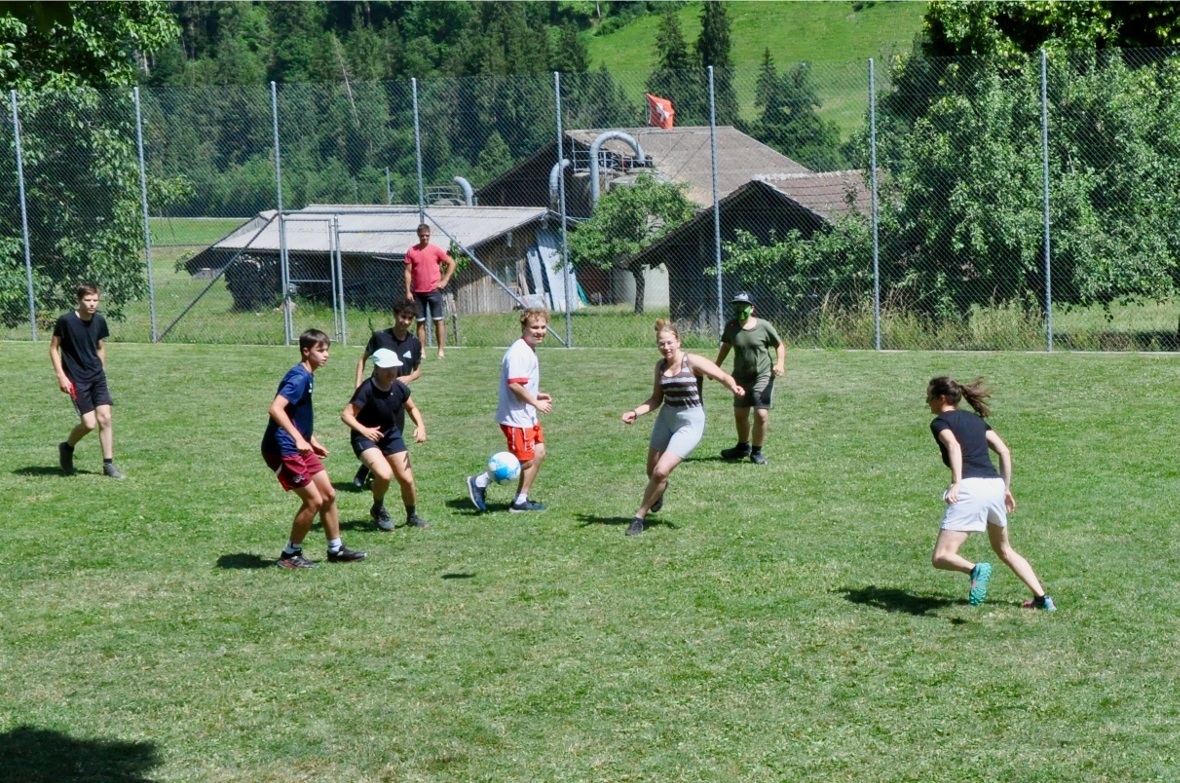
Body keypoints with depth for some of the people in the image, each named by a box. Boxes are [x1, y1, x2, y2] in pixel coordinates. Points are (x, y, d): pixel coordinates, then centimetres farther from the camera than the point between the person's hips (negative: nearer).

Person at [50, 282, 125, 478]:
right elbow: (53, 347, -5)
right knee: (89, 423, -8)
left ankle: (108, 464, 5)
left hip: (97, 376, 4)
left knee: (105, 418, -4)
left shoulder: (99, 321, 0)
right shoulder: (66, 321, -14)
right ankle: (67, 447, 21)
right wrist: (61, 376, -10)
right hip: (77, 380, -4)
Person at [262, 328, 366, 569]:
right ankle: (290, 555, 7)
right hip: (282, 450, -10)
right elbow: (275, 409, -31)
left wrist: (311, 441, 24)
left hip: (299, 449, 10)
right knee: (313, 500, -7)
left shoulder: (307, 377, 12)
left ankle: (336, 549, 24)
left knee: (328, 494, 12)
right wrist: (299, 439, -36)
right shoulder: (299, 377, -19)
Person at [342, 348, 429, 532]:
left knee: (406, 479, 5)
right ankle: (378, 510, 2)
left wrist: (420, 425, -7)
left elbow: (412, 408, 10)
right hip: (366, 439, -5)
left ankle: (412, 516, 32)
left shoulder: (399, 387, -9)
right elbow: (346, 415, -30)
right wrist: (363, 430, -45)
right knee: (384, 474, -28)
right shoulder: (367, 389, -26)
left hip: (391, 436, 6)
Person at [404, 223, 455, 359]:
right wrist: (408, 291, -1)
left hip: (434, 290, -2)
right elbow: (408, 272, 5)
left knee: (438, 320, -2)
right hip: (418, 292, 2)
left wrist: (445, 280, -3)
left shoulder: (435, 250, -1)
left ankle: (441, 350, 0)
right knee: (420, 322, 5)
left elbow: (451, 263, 4)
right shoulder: (411, 251, 4)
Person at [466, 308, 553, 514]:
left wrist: (537, 395, 10)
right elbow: (515, 384, -27)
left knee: (539, 453, 13)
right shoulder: (519, 352, -20)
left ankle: (521, 500, 19)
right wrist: (536, 403, -19)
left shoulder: (529, 351, 14)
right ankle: (480, 482, 4)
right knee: (524, 461, -5)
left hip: (528, 416, 11)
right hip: (516, 417, -11)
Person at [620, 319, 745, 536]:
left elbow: (723, 377, -18)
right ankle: (659, 489, 52)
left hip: (690, 423, -6)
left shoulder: (692, 361, -14)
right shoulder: (660, 366, 2)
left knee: (661, 471, -15)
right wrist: (635, 412, -4)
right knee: (652, 472, 13)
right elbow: (656, 398, 11)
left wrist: (734, 387, -40)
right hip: (666, 419, 6)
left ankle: (640, 516, 2)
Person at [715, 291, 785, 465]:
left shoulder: (764, 326, -14)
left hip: (762, 377, -4)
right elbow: (726, 346, 13)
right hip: (740, 377, 4)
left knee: (761, 414, -12)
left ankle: (756, 451, 7)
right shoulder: (731, 327, -5)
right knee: (740, 414, 15)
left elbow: (779, 345, -2)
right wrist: (716, 366, 16)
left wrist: (780, 363, -17)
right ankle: (743, 447, 39)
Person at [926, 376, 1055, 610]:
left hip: (970, 488, -7)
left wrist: (956, 483, -26)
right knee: (1004, 549, 27)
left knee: (941, 557, -5)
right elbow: (1005, 452, 19)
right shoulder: (975, 419, 24)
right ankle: (1042, 598, 21)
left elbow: (954, 446, -15)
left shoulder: (940, 422, 5)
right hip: (996, 486, 7)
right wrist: (1007, 488, 23)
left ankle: (976, 570, -34)